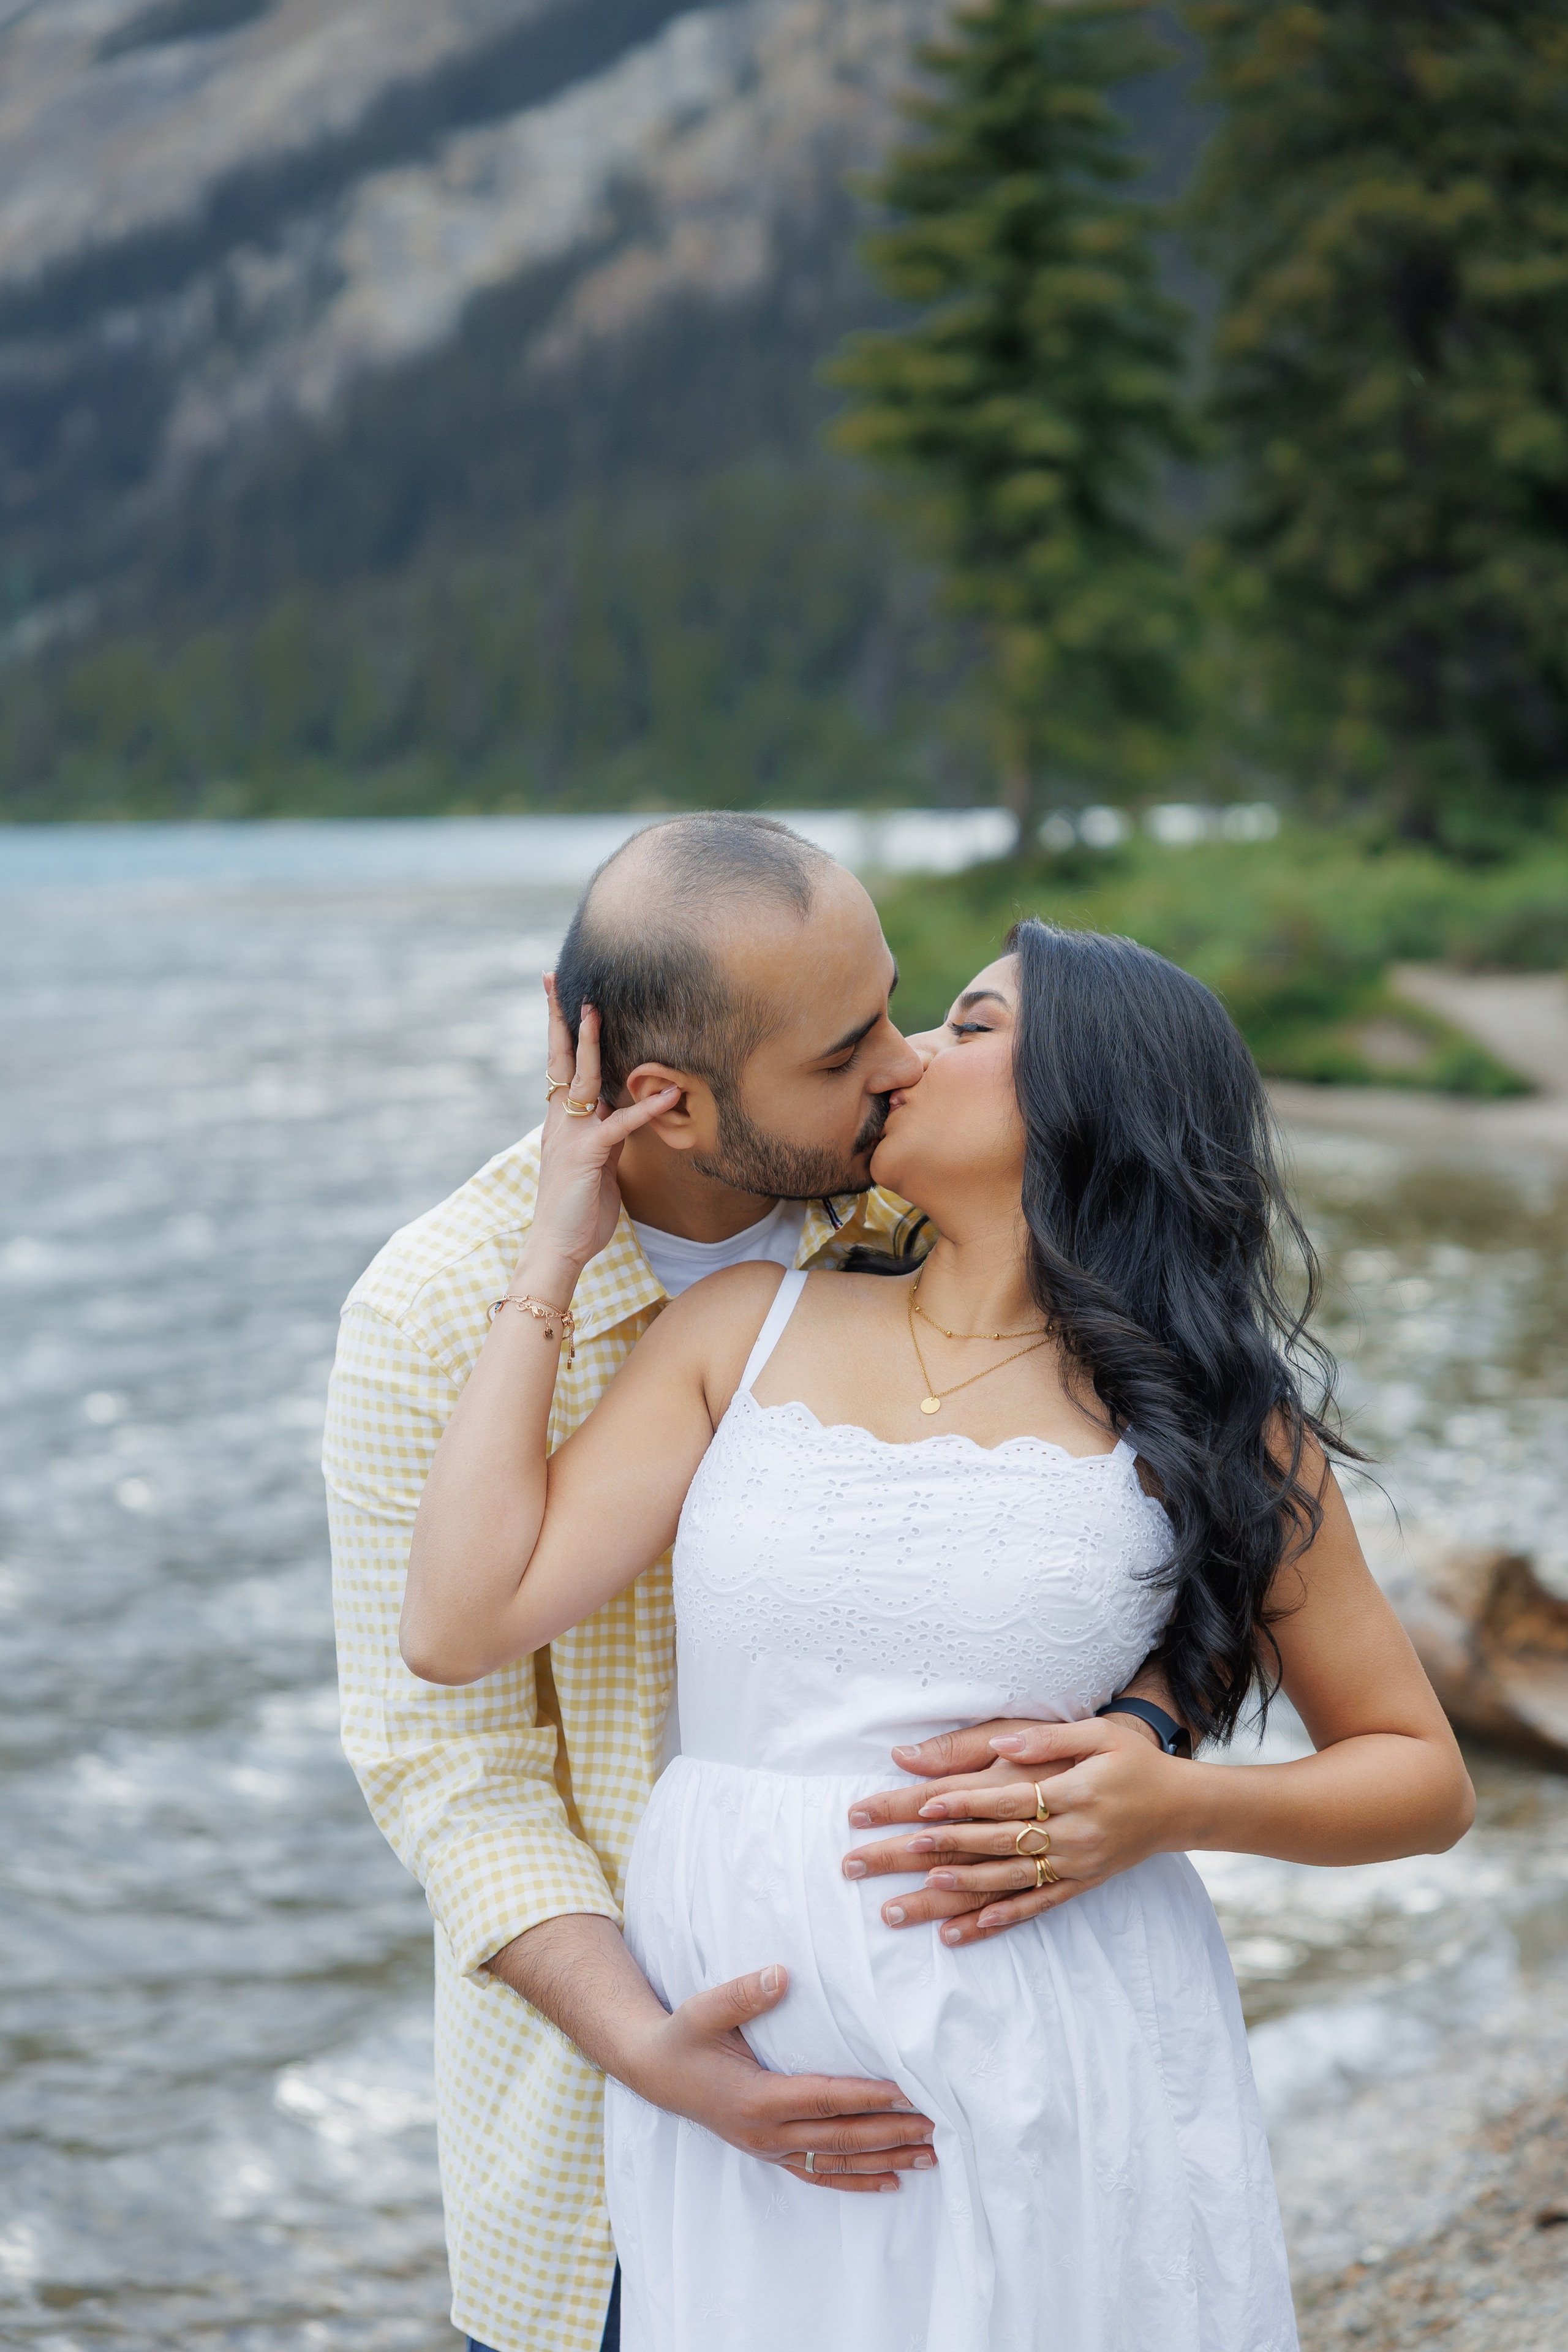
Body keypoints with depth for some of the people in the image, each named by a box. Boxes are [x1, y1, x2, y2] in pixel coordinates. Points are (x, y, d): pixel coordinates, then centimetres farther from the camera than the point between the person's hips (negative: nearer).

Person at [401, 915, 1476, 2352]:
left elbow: (1424, 1775, 7)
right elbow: (460, 1627, -3)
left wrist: (1178, 1806, -12)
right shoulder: (746, 1334, 7)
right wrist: (556, 1254, 2)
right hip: (737, 2096, 2)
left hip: (1056, 2083, -1)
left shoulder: (1209, 1417, 3)